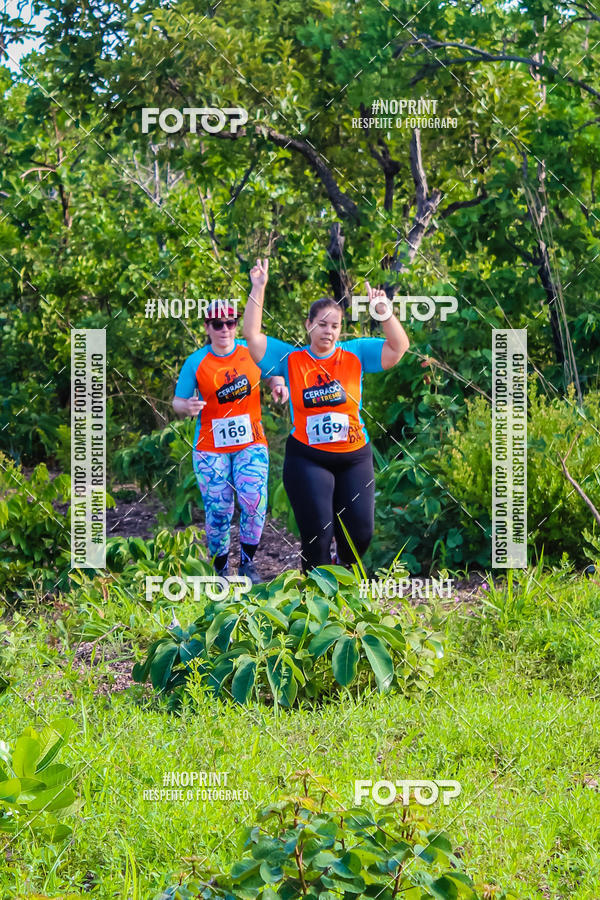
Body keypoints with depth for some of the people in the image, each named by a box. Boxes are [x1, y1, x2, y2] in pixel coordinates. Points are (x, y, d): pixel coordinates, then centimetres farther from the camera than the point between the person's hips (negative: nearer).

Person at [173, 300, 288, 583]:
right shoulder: (196, 362, -4)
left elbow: (272, 372, 17)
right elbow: (178, 402, 1)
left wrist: (278, 386, -6)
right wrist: (188, 406, -23)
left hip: (251, 443, 1)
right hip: (211, 448, -1)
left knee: (254, 501, -16)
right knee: (218, 510, -4)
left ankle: (247, 563, 3)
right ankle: (221, 571, 14)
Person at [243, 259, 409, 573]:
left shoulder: (355, 354, 3)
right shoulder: (290, 359, 1)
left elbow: (399, 346, -4)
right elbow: (252, 335, -6)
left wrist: (384, 311, -20)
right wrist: (258, 290, -13)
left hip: (354, 458, 2)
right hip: (307, 460, -2)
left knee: (360, 531, 2)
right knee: (317, 532, -6)